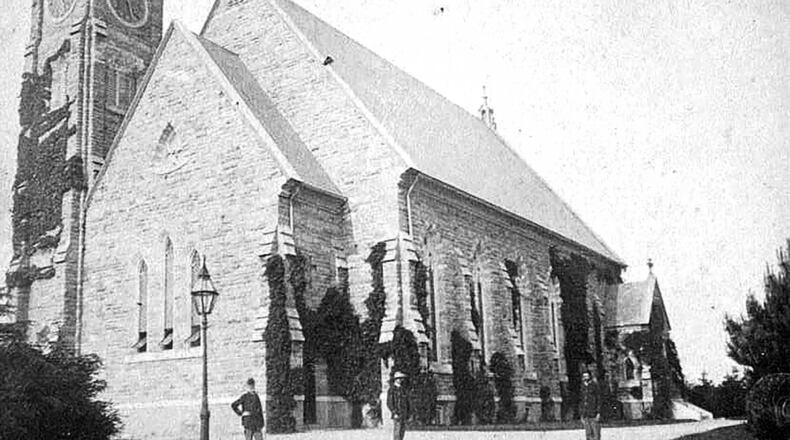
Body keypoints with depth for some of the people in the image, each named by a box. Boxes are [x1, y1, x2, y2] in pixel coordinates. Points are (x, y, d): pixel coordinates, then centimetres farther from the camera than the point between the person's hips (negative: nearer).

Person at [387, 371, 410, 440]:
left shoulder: (403, 389, 15)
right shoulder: (392, 389, -9)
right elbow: (389, 403, -13)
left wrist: (407, 413, 13)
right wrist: (395, 413, -21)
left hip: (404, 413, 8)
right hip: (397, 414, -8)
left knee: (402, 431, 8)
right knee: (396, 432, -8)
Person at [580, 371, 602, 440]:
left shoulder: (595, 386, -4)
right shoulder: (583, 387, 14)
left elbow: (599, 400, -6)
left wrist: (598, 413, -13)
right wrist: (582, 414, 15)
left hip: (594, 414, -6)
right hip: (586, 415, 6)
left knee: (596, 434, -6)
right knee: (588, 434, 6)